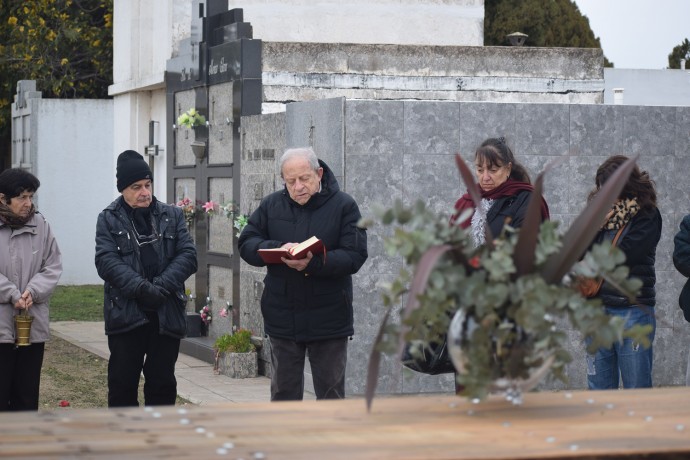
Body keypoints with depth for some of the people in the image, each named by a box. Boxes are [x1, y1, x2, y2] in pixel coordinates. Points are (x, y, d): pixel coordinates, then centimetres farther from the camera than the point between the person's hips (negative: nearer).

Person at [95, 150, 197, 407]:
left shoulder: (172, 216, 10)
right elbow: (107, 261, -9)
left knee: (163, 383, 6)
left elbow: (188, 256, 0)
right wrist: (142, 288, -21)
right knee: (123, 383, 3)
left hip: (167, 314, 2)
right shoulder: (109, 220, 4)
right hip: (126, 314, -2)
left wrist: (161, 286, -15)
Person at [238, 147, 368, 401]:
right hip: (283, 319, 3)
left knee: (331, 393, 5)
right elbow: (246, 244, 2)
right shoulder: (271, 205, 5)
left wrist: (314, 262, -29)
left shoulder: (344, 206, -4)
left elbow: (354, 256, -13)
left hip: (329, 320, -3)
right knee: (283, 392, 10)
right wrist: (278, 248, -18)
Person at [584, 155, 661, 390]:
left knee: (636, 389, 1)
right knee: (599, 388, 9)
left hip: (632, 309, -5)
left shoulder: (647, 216, -5)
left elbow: (623, 255, -15)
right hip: (598, 309, 5)